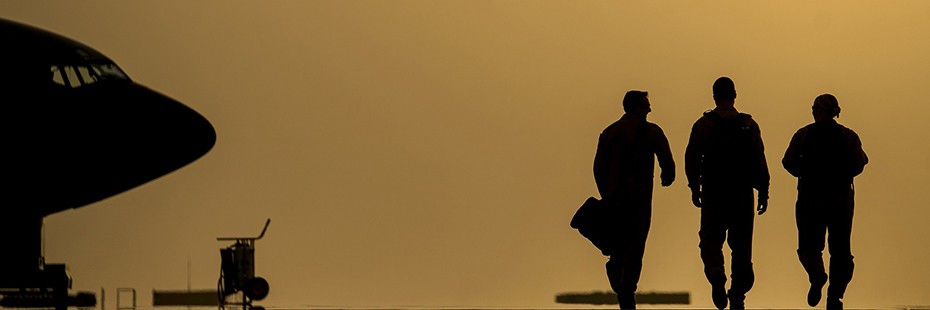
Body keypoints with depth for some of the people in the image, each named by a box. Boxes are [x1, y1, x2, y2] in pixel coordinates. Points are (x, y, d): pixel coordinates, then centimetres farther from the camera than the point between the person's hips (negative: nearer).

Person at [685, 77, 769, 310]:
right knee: (741, 244, 10)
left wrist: (694, 188, 9)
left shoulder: (703, 125, -2)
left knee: (711, 240, 8)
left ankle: (716, 275, -19)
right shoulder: (749, 125, 1)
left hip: (713, 194, -1)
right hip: (742, 194, 1)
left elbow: (691, 158, -2)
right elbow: (759, 161, -1)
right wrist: (763, 193, 4)